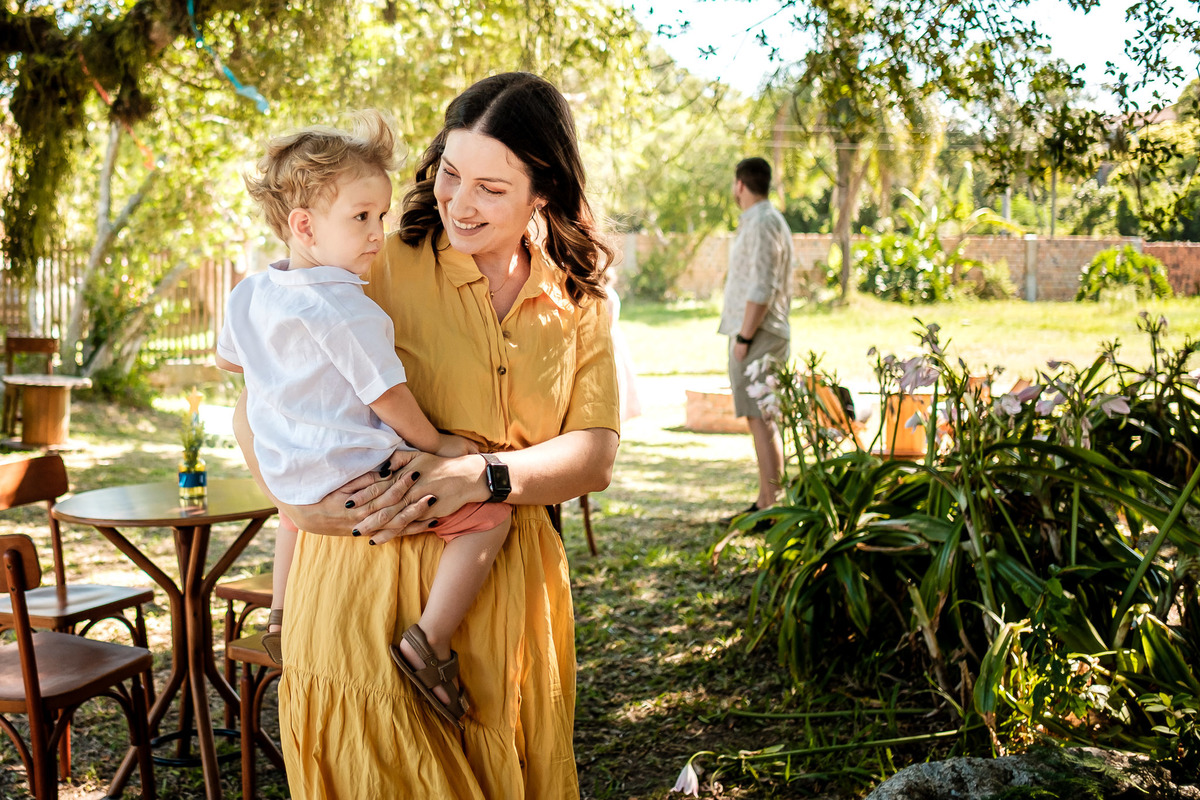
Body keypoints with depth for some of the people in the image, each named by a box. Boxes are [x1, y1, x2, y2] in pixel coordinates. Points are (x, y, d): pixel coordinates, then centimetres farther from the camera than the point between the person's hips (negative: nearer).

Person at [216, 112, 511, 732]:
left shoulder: (248, 294, 5)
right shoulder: (344, 308, -21)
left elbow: (227, 357, 25)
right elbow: (386, 396, -17)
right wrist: (435, 442, -2)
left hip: (288, 479, 9)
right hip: (356, 469, -9)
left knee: (296, 512, 45)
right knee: (487, 514, -11)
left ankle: (282, 614, 49)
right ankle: (425, 641, -19)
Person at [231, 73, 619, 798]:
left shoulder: (578, 302, 7)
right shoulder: (380, 267, -4)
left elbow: (596, 458, -1)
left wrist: (481, 475, -19)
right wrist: (298, 498, -17)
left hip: (509, 600, 4)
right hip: (371, 589, -3)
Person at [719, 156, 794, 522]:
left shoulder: (762, 223, -13)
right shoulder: (763, 221, 20)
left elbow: (762, 288, -20)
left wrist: (743, 337, -19)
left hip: (757, 336, -11)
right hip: (756, 335, 11)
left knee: (761, 420, -11)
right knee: (761, 420, 11)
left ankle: (772, 507, -11)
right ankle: (765, 501, 16)